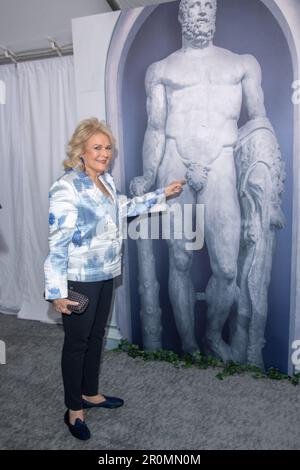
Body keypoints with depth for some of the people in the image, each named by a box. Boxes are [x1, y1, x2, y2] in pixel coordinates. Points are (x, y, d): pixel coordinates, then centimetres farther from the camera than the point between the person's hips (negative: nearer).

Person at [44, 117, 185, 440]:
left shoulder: (106, 180, 5)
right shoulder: (66, 187, -20)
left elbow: (124, 208, 23)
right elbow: (57, 243, -21)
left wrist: (162, 194, 23)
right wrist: (57, 292, -20)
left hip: (105, 275, 8)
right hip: (79, 280, -7)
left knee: (96, 336, 20)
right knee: (77, 342, 9)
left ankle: (90, 393, 42)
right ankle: (74, 409, 29)